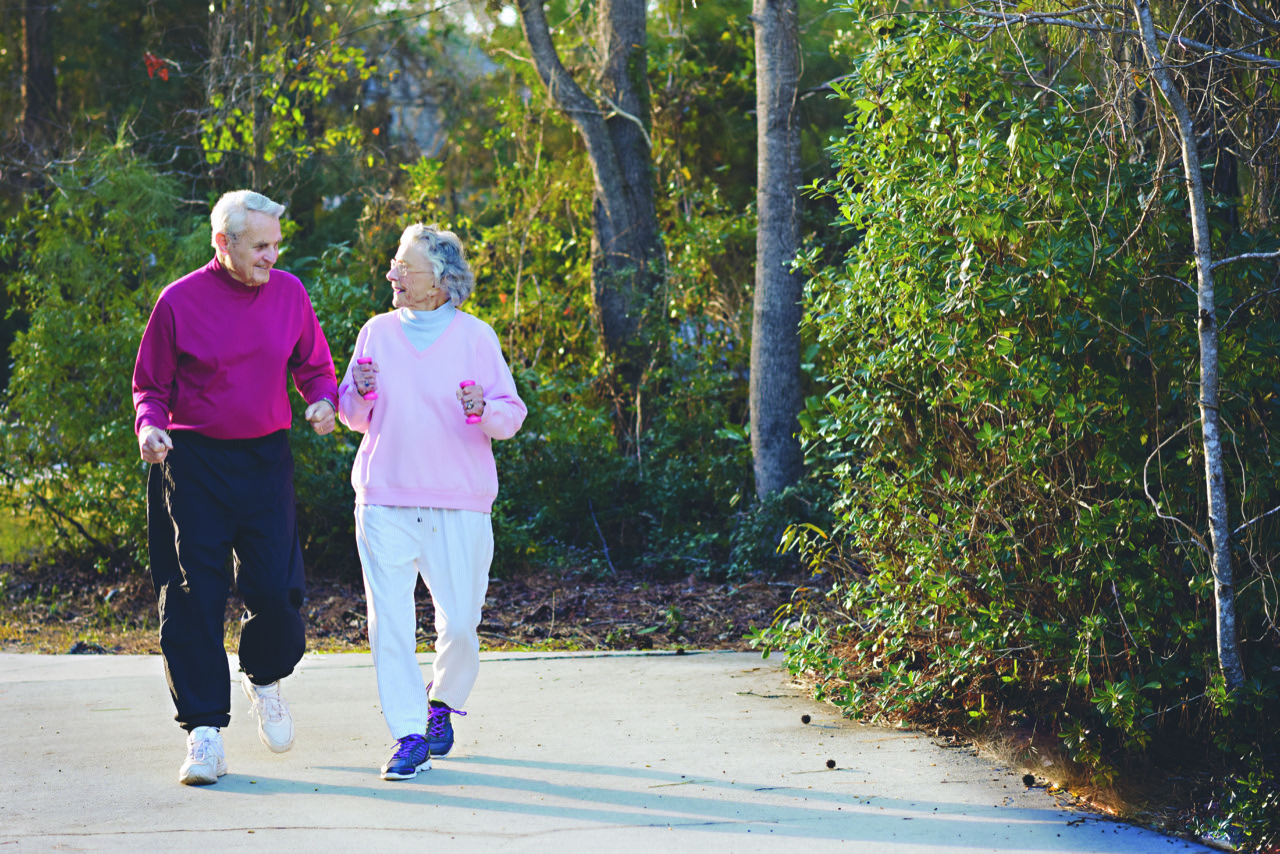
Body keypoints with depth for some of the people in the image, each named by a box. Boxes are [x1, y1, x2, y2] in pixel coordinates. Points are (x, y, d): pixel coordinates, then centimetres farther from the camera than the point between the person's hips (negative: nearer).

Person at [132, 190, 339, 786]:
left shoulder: (289, 293, 4)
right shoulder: (179, 301, -4)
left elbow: (314, 368, 14)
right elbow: (150, 385, 3)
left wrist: (324, 400, -8)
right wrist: (149, 426, -18)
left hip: (266, 457, 2)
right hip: (193, 462, -2)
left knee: (275, 587, -4)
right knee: (193, 596, -4)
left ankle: (265, 681, 28)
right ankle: (204, 732, 4)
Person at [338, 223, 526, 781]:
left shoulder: (475, 337, 3)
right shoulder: (377, 333, 9)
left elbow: (512, 415, 3)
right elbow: (354, 417, 16)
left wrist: (483, 411, -19)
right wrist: (361, 392, -6)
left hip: (460, 505, -1)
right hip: (384, 502, 2)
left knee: (460, 624, -2)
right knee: (389, 622, -6)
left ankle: (442, 705, 27)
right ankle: (409, 736, 0)